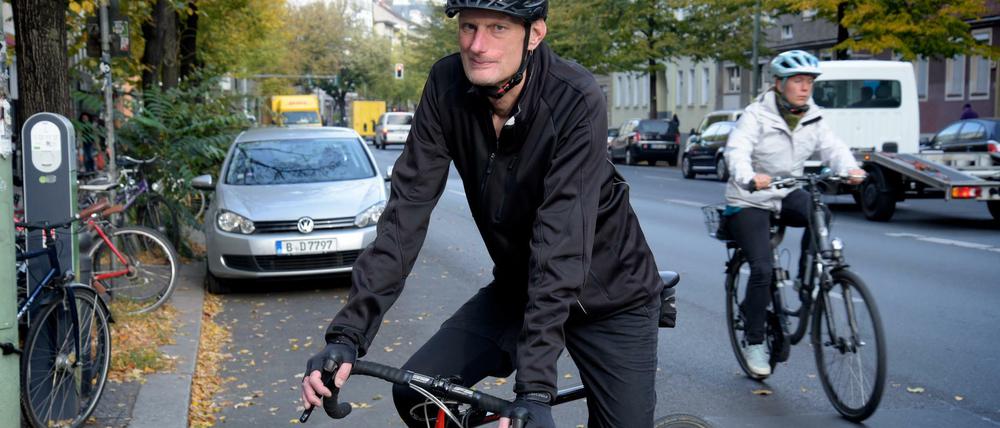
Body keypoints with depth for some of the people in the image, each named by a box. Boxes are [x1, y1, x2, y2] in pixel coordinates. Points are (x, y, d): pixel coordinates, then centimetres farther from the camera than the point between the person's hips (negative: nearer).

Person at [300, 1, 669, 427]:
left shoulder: (575, 100, -27)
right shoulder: (447, 86, -15)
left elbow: (562, 240, -34)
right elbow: (407, 210, -18)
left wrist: (534, 388, -39)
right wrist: (347, 334, -25)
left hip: (609, 294, -3)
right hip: (518, 286, 4)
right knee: (415, 393, -7)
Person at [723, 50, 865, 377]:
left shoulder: (813, 118, 1)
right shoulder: (756, 116, -15)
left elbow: (832, 147, -11)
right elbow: (737, 151, -30)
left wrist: (850, 168, -34)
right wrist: (749, 178, -51)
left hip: (787, 195, 5)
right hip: (749, 202, -4)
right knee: (762, 269, -15)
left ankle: (805, 280, -9)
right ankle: (754, 341, 2)